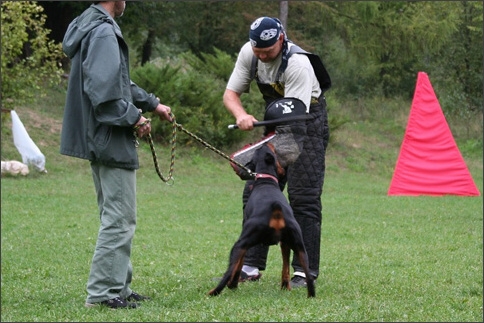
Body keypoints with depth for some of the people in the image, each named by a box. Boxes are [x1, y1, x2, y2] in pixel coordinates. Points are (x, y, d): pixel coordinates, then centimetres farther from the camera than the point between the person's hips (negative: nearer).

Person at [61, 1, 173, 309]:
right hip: (112, 141, -11)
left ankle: (118, 286, 21)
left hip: (100, 141, 11)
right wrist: (134, 118, -15)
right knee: (120, 219, -6)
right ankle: (103, 291, -4)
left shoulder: (90, 26, 15)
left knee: (115, 217, 16)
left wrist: (152, 103, 25)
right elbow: (104, 91, -25)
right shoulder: (103, 32, -18)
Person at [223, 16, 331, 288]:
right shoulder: (249, 53, -11)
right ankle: (251, 266, 10)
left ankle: (305, 271, -9)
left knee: (304, 198, -12)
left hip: (307, 123, -6)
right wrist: (241, 115, -31)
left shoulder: (297, 63, -30)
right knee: (255, 191, 3)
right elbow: (231, 93, -6)